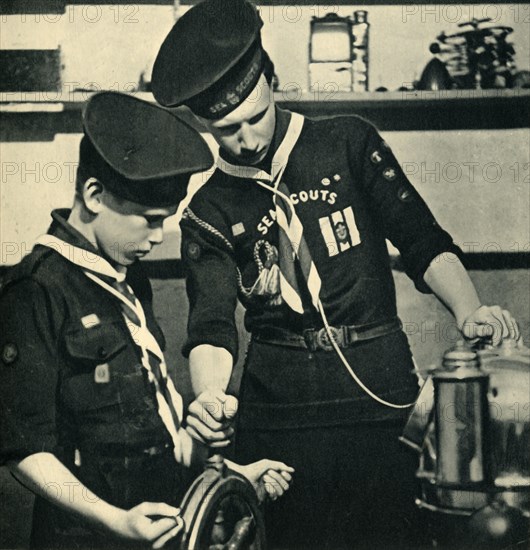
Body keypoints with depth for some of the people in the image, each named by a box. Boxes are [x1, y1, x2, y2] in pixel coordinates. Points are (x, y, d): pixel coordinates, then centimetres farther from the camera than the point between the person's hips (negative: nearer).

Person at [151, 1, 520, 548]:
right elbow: (212, 325, -4)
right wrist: (209, 394, -26)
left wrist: (467, 309, -17)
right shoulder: (209, 210, 6)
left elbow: (423, 241, 3)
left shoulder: (349, 144, 4)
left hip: (381, 396, -1)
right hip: (277, 410, 1)